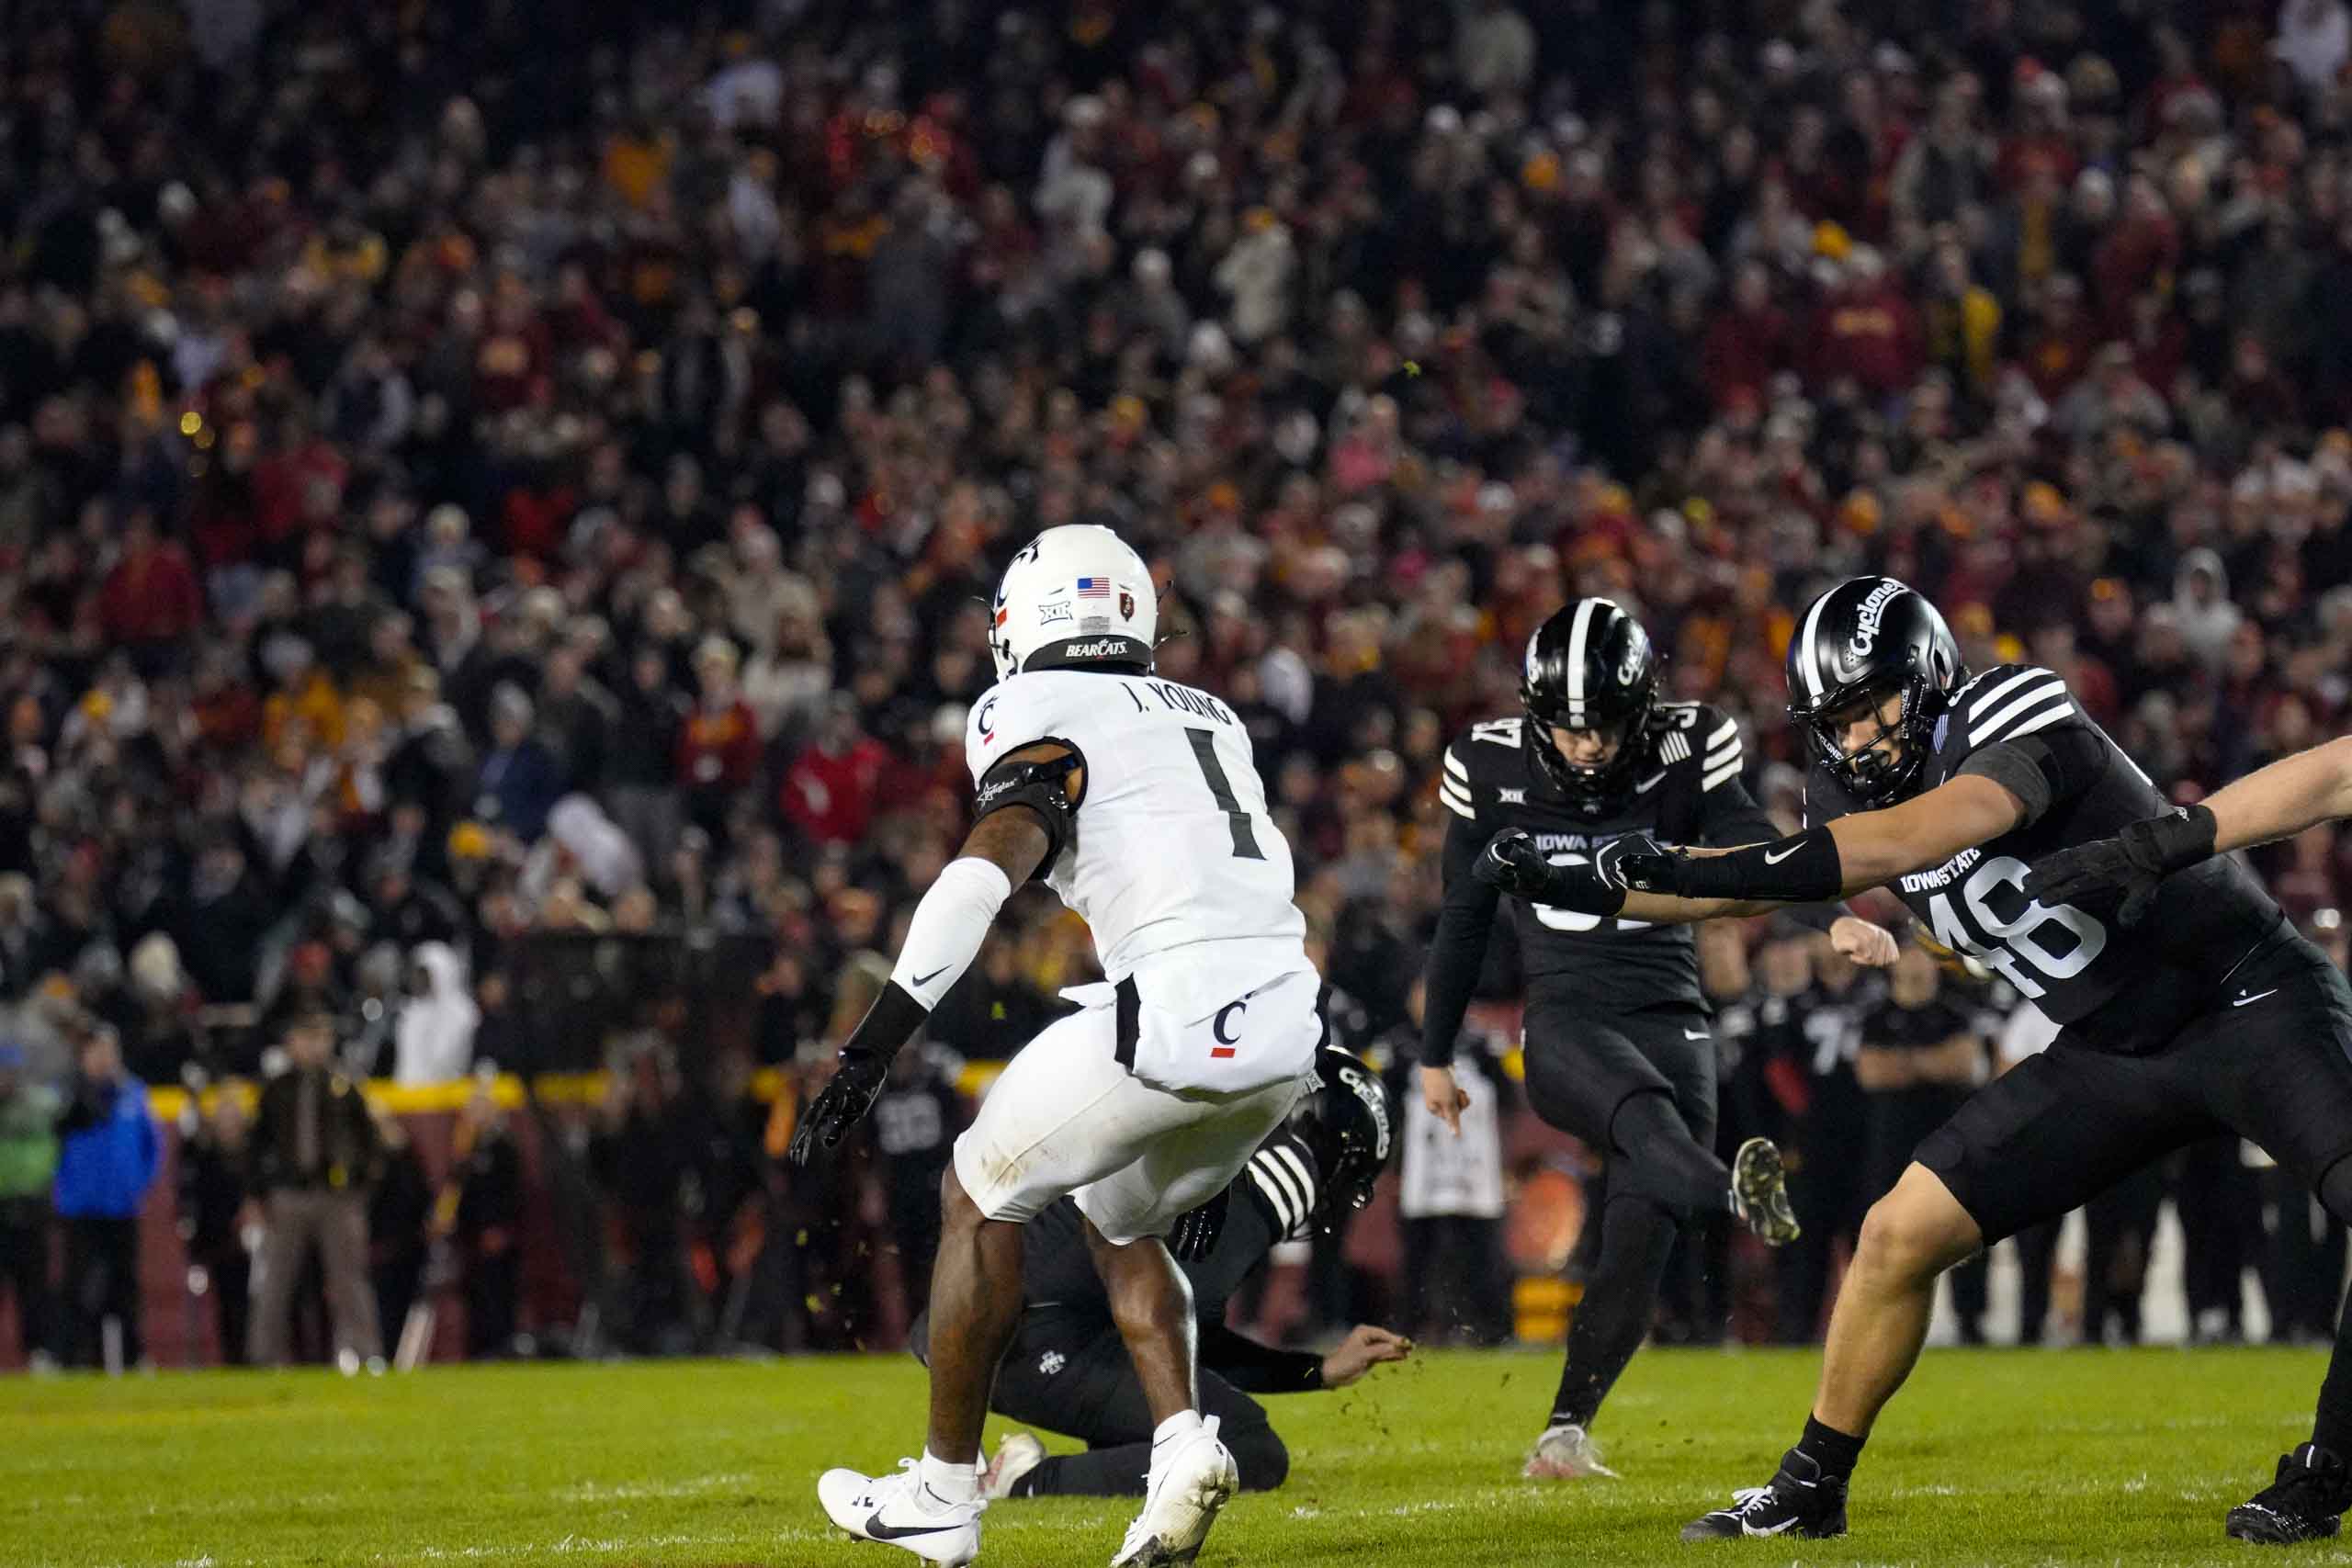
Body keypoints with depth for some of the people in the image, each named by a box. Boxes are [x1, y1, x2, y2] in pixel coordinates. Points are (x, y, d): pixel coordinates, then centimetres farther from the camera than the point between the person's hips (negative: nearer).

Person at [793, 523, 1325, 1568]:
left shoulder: (1041, 713, 3)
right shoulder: (1210, 720, 26)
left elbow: (994, 862, -13)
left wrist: (876, 1043, -17)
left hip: (1174, 1009, -7)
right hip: (1286, 1022, 7)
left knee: (980, 1199, 13)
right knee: (1116, 1221, 27)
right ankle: (1182, 1441, 5)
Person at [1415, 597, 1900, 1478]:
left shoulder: (1686, 753, 1)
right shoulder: (1491, 769, 4)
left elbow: (1753, 848, -11)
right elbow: (1464, 919, 15)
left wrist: (1835, 919, -31)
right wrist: (1434, 1056, 22)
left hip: (1669, 1016, 2)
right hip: (1564, 1018, -2)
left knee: (1641, 1237, -10)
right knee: (1639, 1101, -36)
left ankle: (1567, 1428, 5)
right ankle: (1736, 1196, -69)